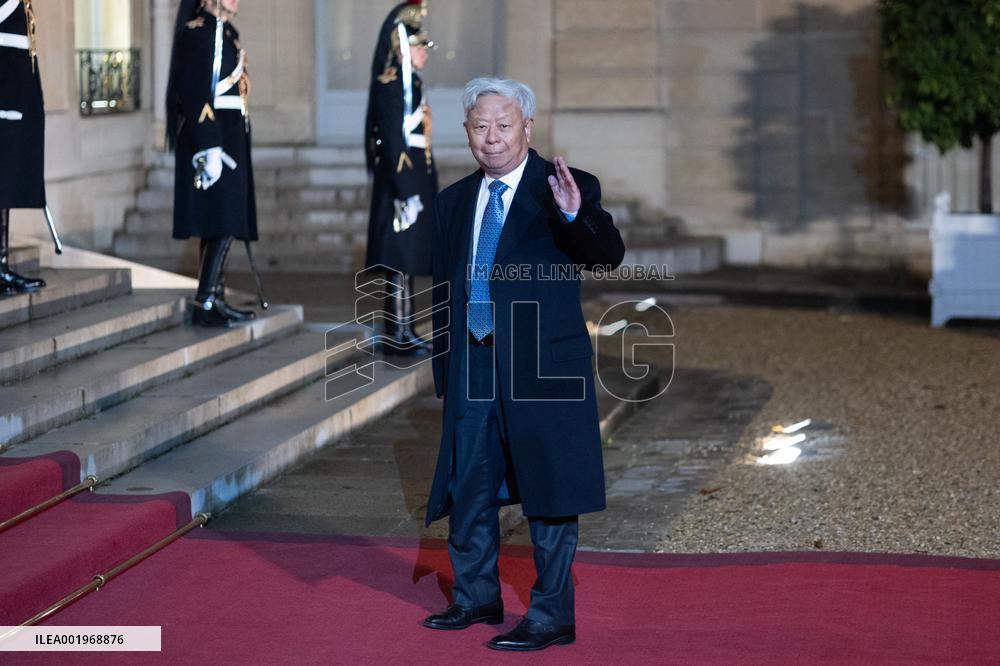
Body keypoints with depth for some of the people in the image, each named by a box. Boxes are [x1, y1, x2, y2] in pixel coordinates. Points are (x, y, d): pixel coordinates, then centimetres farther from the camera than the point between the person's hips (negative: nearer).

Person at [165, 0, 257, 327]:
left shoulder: (225, 31, 16)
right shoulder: (196, 32, -13)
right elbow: (195, 95, -19)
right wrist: (210, 148, -24)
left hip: (229, 137, 10)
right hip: (212, 139, -10)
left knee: (222, 226, 11)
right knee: (221, 223, -10)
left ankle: (215, 297, 16)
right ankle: (204, 304, -8)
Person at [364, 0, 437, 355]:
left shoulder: (409, 83, 16)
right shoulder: (392, 85, -14)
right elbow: (393, 141, -19)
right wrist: (405, 191, -22)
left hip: (415, 179, 10)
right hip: (402, 180, -10)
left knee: (407, 260, 12)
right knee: (400, 259, -6)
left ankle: (404, 331, 18)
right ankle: (396, 335, -2)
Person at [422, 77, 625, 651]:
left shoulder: (565, 188, -6)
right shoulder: (455, 201, 11)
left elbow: (609, 256, -21)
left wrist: (576, 215, -39)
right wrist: (445, 366, 13)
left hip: (543, 363, -6)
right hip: (472, 365, 6)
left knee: (547, 491, 0)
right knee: (467, 486, 15)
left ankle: (552, 615, 9)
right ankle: (477, 597, 31)